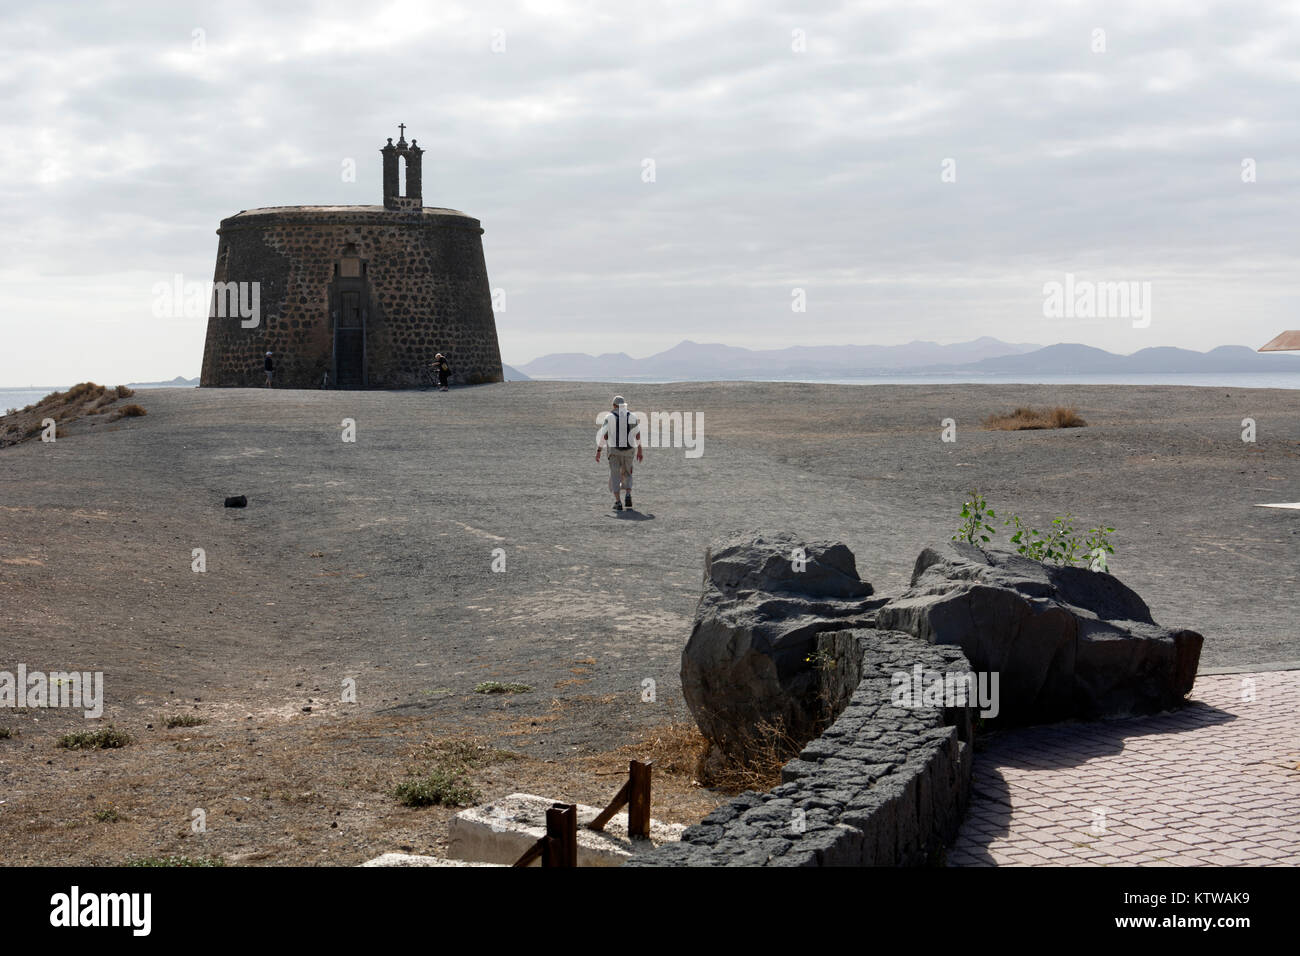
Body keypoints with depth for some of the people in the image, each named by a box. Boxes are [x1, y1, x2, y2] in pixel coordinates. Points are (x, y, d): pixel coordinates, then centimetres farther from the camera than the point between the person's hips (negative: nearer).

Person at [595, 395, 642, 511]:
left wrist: (598, 451, -1)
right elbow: (638, 435, 4)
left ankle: (618, 502, -4)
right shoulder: (632, 416, 3)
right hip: (628, 451, 2)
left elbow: (603, 435, -7)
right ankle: (628, 495, -6)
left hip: (613, 450, -2)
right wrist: (639, 450, 13)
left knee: (615, 476, 5)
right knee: (627, 475, 18)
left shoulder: (609, 417, -3)